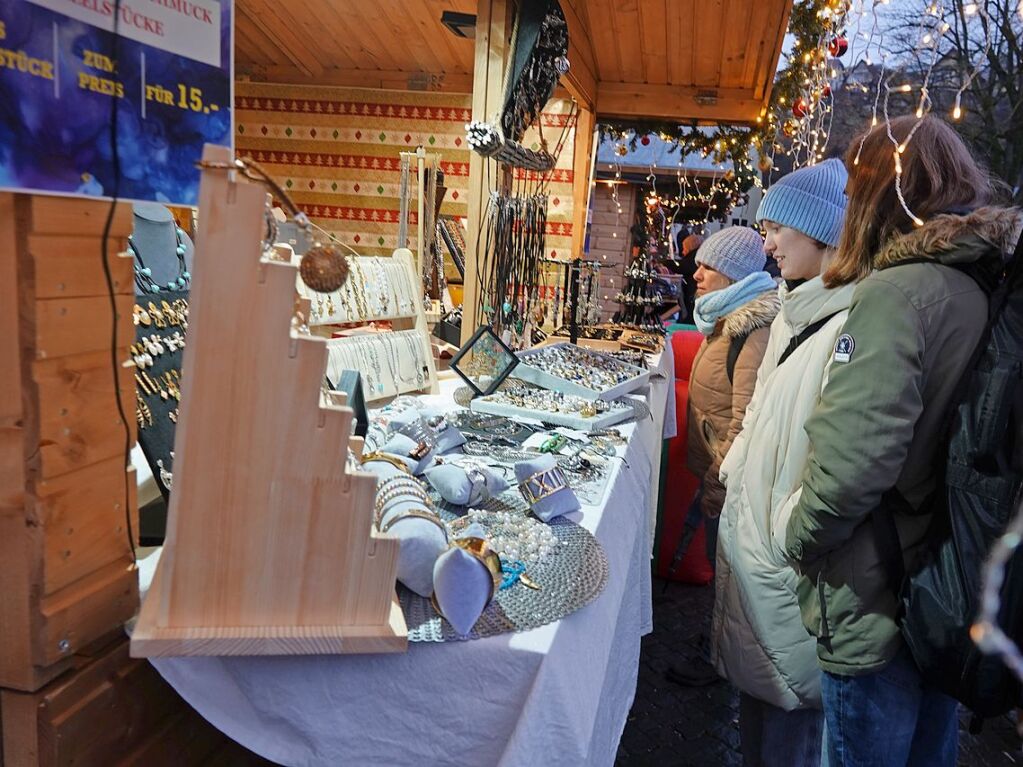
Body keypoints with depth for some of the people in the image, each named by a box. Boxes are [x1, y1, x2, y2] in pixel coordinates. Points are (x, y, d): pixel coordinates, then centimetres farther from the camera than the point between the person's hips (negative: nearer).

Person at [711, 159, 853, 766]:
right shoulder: (797, 312, 11)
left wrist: (788, 532, -18)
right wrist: (733, 472, 14)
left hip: (786, 558, -9)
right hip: (747, 533, 9)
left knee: (788, 697, 10)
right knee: (752, 682, 22)